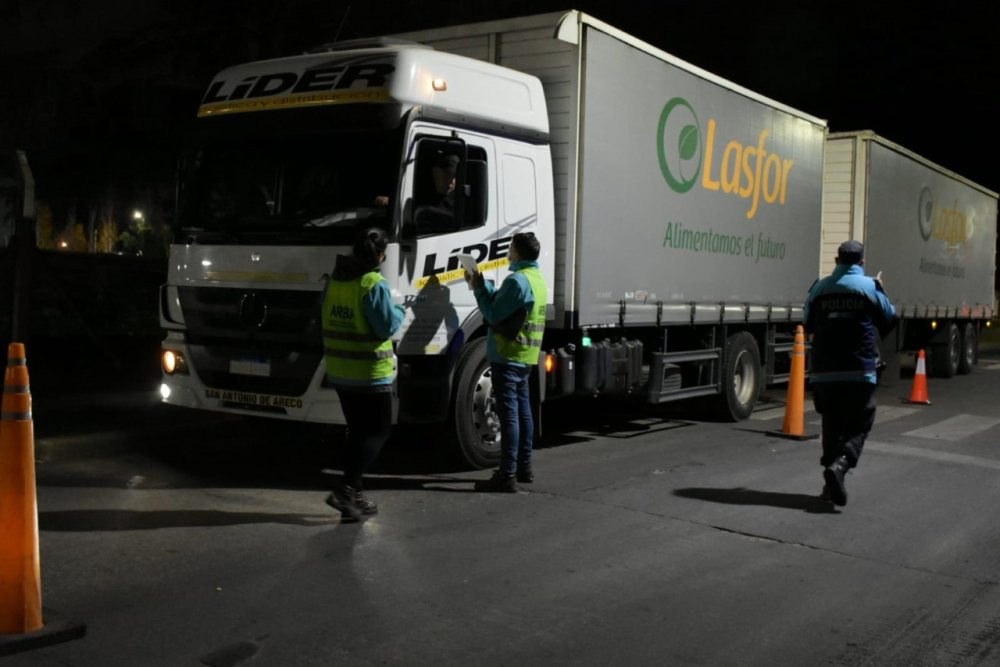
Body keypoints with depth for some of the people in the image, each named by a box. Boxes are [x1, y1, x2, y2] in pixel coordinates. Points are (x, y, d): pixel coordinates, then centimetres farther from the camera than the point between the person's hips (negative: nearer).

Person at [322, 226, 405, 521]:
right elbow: (387, 326, -17)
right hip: (371, 373, -7)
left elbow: (327, 320, 15)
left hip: (339, 372, 7)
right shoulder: (374, 284, -17)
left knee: (358, 432, 16)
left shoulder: (334, 281, 7)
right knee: (378, 431, 3)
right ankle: (346, 489, -9)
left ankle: (353, 495, 18)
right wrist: (399, 311, 2)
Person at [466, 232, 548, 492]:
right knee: (523, 411, 15)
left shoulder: (517, 280, -18)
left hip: (508, 357, -10)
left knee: (509, 414, -9)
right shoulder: (537, 279, 14)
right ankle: (524, 468, 23)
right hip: (526, 357, 10)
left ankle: (507, 476, -8)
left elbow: (494, 314, -17)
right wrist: (482, 283, 14)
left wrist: (477, 287, -6)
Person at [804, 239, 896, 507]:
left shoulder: (820, 288, 5)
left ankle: (831, 484, 14)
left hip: (824, 373, 3)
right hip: (859, 373, -3)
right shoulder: (870, 287, -2)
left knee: (831, 426, 12)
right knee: (858, 426, 3)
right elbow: (889, 319, 9)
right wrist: (880, 289, 22)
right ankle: (839, 465, -21)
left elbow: (808, 325, 13)